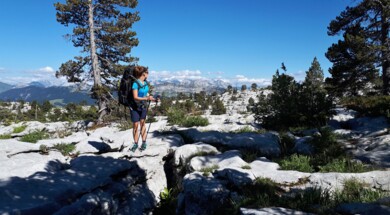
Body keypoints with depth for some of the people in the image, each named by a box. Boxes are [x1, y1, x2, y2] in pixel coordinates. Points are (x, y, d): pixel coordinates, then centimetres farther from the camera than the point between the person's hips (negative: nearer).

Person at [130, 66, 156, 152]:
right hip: (135, 107, -5)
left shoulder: (145, 83, 0)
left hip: (143, 106, 5)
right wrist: (147, 98, -31)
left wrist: (151, 98, -2)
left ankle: (144, 142, 11)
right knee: (135, 125, 2)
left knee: (142, 123, 6)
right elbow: (135, 97, -24)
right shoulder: (135, 83, -21)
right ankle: (135, 144, 14)